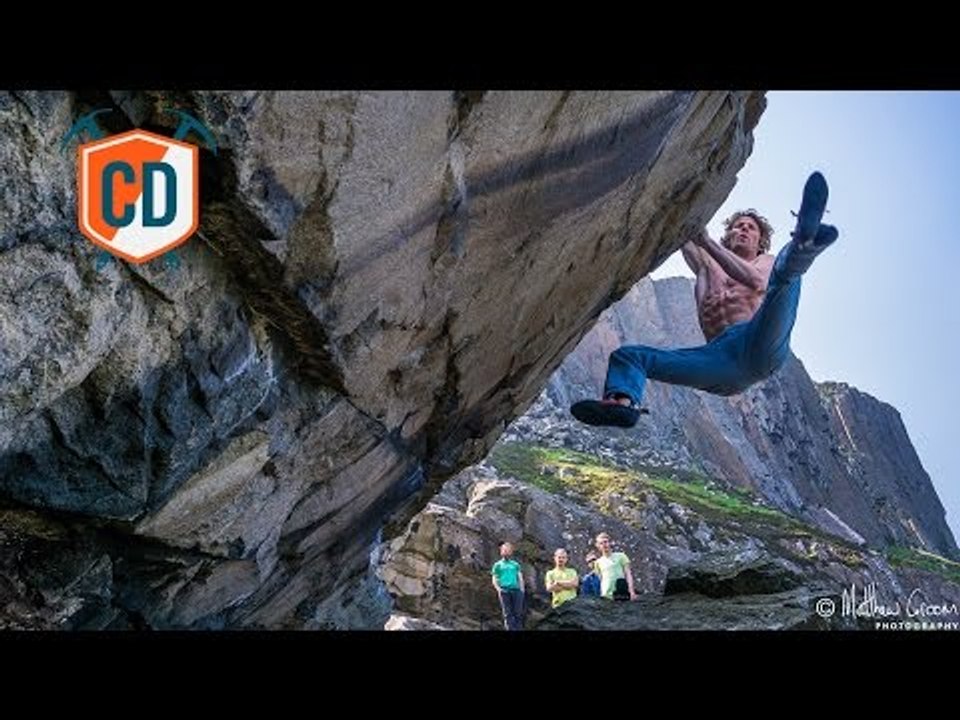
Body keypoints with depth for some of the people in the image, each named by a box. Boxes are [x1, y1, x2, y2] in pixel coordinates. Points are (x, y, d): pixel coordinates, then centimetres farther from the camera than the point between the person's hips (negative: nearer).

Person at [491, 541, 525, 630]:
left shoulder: (515, 564, 23)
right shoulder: (497, 565, 17)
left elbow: (520, 578, 18)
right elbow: (494, 580, 10)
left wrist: (522, 589, 2)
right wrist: (499, 589, -7)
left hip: (516, 590, 2)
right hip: (504, 590, -2)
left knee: (518, 613, -8)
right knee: (507, 613, -8)